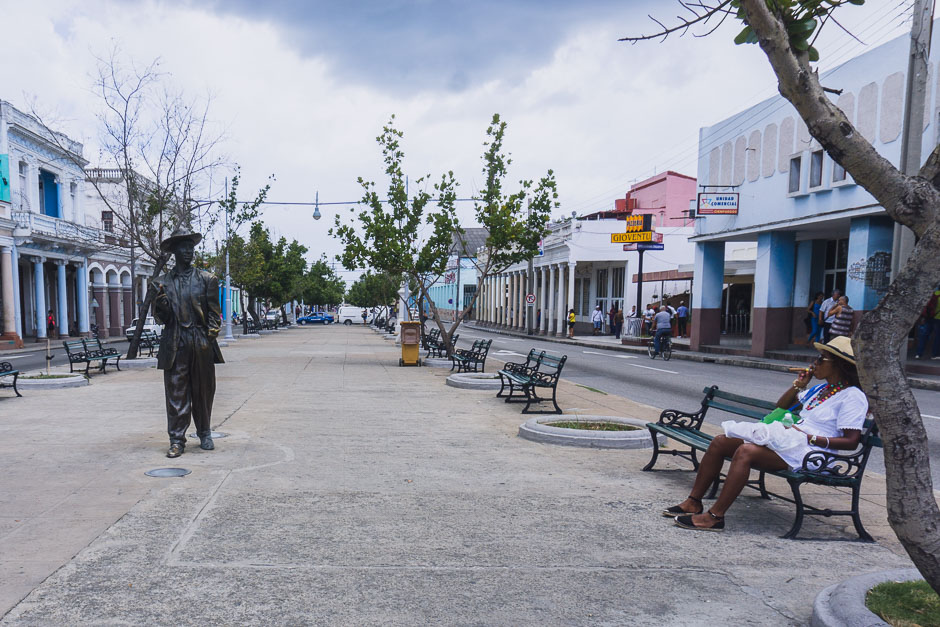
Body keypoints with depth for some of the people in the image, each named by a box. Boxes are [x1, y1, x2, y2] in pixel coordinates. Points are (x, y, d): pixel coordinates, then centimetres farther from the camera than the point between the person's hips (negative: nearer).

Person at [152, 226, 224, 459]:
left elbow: (214, 312, 8)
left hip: (202, 345, 0)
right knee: (176, 393, -1)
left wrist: (210, 337, -3)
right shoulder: (163, 283, 9)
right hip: (175, 345, 0)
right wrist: (160, 306, -13)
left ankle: (205, 434, 24)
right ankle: (177, 440, 6)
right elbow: (160, 319, 9)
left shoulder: (206, 279, 9)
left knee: (203, 391, 8)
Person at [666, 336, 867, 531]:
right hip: (786, 442, 9)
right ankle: (694, 502, -2)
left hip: (807, 453, -9)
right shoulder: (820, 389, 22)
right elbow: (781, 406, 27)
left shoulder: (853, 397, -4)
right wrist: (798, 385, 12)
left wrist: (811, 438, -18)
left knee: (746, 451, -33)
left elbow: (851, 441, -14)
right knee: (719, 442, -5)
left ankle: (715, 516, -29)